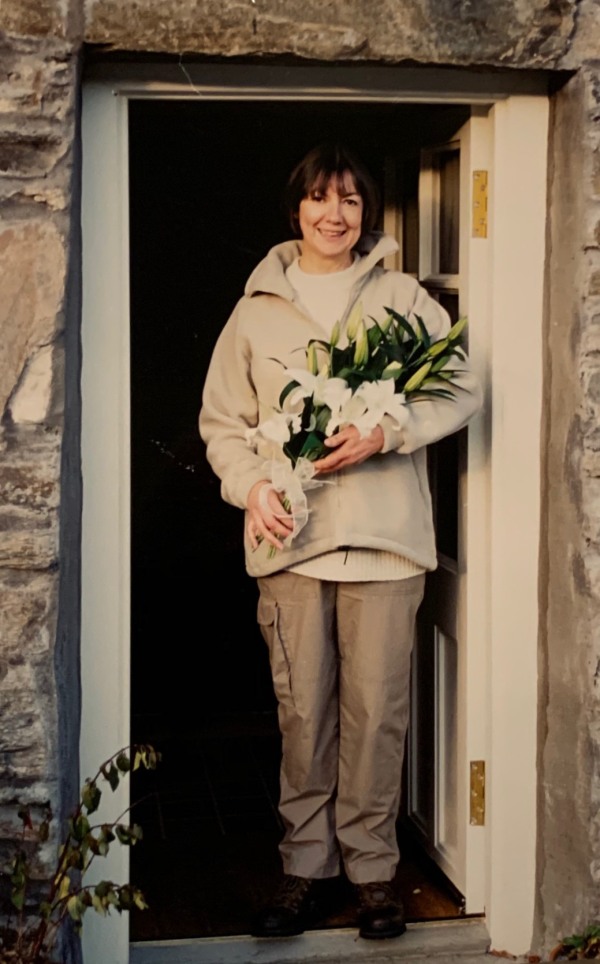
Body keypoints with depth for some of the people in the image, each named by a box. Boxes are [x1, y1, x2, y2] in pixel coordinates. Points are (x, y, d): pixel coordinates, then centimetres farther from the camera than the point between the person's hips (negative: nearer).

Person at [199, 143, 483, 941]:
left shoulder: (403, 297, 7)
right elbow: (223, 419, 12)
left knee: (377, 709, 1)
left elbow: (463, 388, 2)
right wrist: (252, 485, -7)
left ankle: (372, 866, 14)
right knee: (302, 709, 5)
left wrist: (386, 433, -13)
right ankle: (305, 864, 17)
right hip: (291, 535, 1)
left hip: (384, 534, -1)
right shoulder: (256, 310, 10)